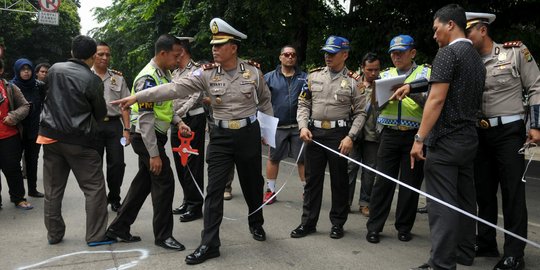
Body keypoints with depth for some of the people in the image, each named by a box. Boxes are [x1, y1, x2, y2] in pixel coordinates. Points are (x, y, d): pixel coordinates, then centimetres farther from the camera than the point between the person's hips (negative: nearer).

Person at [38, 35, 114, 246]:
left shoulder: (54, 70, 4)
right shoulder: (92, 80, -11)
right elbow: (101, 113, 0)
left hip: (51, 135, 6)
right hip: (79, 140, -5)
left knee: (53, 189, 13)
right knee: (94, 188, 3)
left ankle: (54, 234, 21)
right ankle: (96, 235, 3)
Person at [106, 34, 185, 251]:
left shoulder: (165, 73, 8)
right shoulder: (148, 78, -21)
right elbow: (145, 119, -24)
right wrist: (154, 154, -25)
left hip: (155, 135, 10)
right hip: (146, 137, -10)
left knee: (144, 181, 14)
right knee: (164, 182, -4)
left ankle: (118, 228, 24)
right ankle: (163, 235, 9)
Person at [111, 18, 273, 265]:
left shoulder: (253, 71, -4)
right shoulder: (207, 73, -7)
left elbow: (265, 101, 11)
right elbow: (175, 88, -16)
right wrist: (137, 96, -25)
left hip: (249, 133, 0)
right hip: (221, 135, 0)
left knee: (252, 183, 14)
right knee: (214, 189, -1)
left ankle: (256, 223, 40)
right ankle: (209, 244, 7)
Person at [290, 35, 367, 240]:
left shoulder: (354, 81, -1)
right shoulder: (314, 76, 7)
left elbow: (360, 113, -2)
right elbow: (303, 104, 9)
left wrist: (350, 137, -12)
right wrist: (303, 126, -5)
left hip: (339, 135, -3)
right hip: (314, 133, 3)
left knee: (339, 180, 6)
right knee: (312, 179, 9)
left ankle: (337, 223, 21)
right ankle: (308, 222, 19)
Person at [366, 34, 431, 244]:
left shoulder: (425, 72, 6)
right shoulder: (386, 75, 14)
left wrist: (410, 90, -20)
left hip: (415, 135, -2)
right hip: (390, 134, 2)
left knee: (411, 183, 4)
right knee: (383, 181, 0)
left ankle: (404, 227, 18)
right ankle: (374, 227, 8)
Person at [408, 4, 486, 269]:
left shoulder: (448, 52, -10)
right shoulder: (477, 57, 17)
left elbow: (437, 99, -18)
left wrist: (419, 138, -18)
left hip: (446, 139, -9)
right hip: (469, 138, 9)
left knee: (442, 203, -7)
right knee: (464, 200, 14)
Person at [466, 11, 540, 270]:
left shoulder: (515, 51, -2)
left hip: (509, 131, -4)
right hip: (480, 133, 5)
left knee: (513, 193, -2)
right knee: (483, 191, 11)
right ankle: (486, 243, 25)